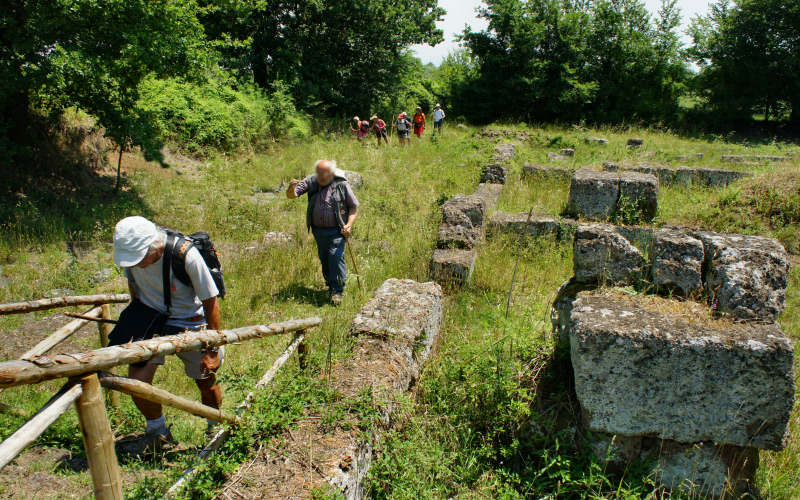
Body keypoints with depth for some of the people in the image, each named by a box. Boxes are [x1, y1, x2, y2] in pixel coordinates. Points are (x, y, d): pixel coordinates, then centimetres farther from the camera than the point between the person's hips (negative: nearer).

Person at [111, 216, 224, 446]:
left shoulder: (186, 255, -30)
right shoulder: (131, 252, -15)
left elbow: (211, 302, -19)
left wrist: (212, 349, -15)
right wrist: (136, 318, 20)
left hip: (188, 323, -3)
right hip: (149, 320, 4)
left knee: (207, 384, 8)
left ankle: (216, 427, 39)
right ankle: (156, 428, 20)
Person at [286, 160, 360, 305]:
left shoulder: (342, 185, -7)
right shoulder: (311, 182, -1)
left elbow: (354, 207, 0)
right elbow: (291, 195, -3)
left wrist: (349, 224, -14)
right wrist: (292, 188, -27)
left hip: (337, 230, -4)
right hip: (318, 230, 4)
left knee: (336, 256, -16)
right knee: (324, 258, 11)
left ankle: (337, 291, -6)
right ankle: (330, 286, 31)